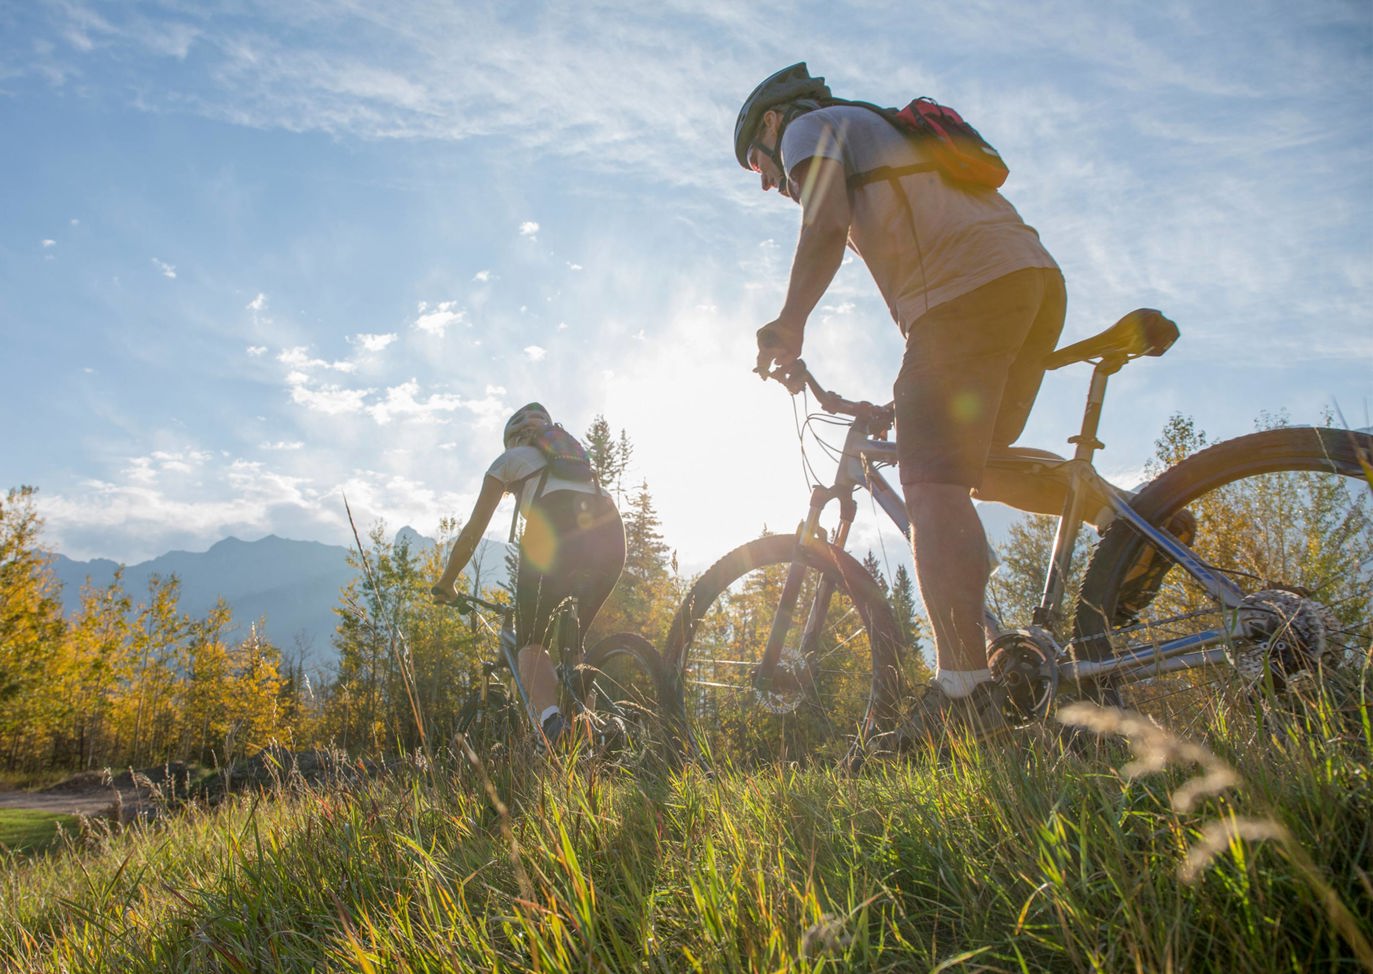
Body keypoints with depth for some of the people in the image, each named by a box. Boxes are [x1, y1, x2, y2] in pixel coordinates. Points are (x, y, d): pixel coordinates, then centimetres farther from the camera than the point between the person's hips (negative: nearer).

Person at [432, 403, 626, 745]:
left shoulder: (510, 459, 26)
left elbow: (473, 530, 24)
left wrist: (446, 582, 35)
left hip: (554, 531, -4)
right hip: (610, 535, 4)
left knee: (531, 643, 4)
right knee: (573, 643, 20)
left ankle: (550, 716, -23)